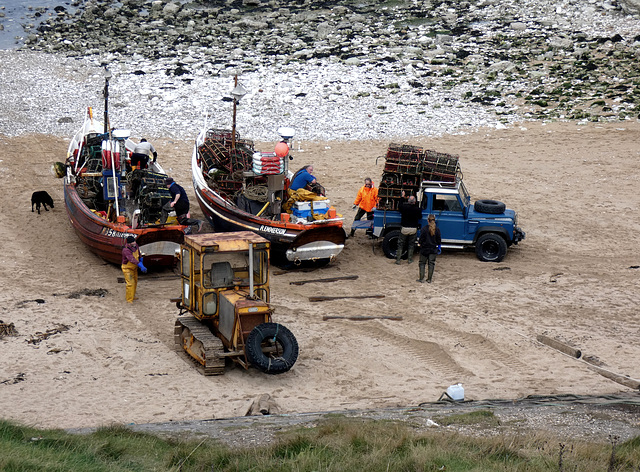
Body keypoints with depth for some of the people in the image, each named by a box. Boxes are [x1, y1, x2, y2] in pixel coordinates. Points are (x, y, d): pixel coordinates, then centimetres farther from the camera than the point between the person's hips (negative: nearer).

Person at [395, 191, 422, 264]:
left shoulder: (404, 207, -13)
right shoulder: (417, 209, -10)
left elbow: (399, 207, 11)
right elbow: (420, 217, 7)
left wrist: (402, 197, 19)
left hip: (404, 229, -1)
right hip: (413, 229, 1)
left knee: (400, 244, 10)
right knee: (411, 245, 16)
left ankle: (398, 259, 10)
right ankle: (410, 259, 22)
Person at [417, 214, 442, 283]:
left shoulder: (424, 229, -11)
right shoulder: (437, 229, -4)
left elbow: (421, 239, -7)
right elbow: (439, 240, 3)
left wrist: (421, 246, 10)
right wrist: (439, 248, 16)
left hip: (424, 249, -2)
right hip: (433, 249, 2)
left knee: (422, 263, 9)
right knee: (431, 263, 9)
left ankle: (421, 278, 3)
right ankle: (429, 279, 9)